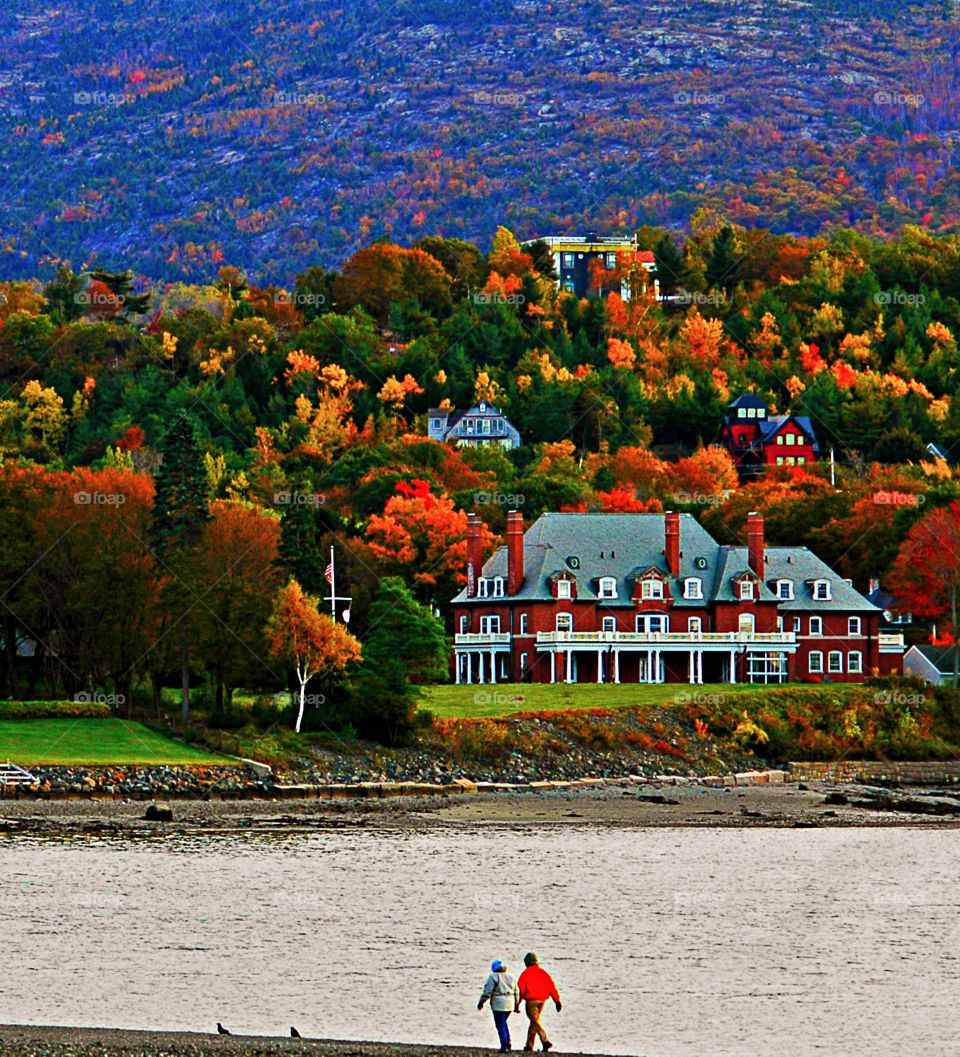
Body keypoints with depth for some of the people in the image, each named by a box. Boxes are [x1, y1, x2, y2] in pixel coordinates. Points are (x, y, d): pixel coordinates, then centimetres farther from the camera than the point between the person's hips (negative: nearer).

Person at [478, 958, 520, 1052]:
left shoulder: (493, 977, -7)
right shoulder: (510, 977, 13)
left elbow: (487, 991, -11)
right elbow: (516, 992, 15)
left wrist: (481, 1002, -3)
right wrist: (516, 1005, 22)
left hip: (499, 1005, -6)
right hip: (510, 1005, 6)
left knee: (501, 1025, -2)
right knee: (503, 1022, 23)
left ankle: (504, 1046, -7)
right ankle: (508, 1041, 11)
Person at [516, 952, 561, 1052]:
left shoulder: (525, 974, -5)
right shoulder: (543, 973, 9)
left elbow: (520, 989, -7)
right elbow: (551, 987, 6)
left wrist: (517, 1003, -1)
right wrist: (557, 1000, 8)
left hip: (531, 1000, -6)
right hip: (542, 1000, 6)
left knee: (535, 1021, -8)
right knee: (534, 1022, 16)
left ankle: (545, 1041, -27)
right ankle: (529, 1045, 20)